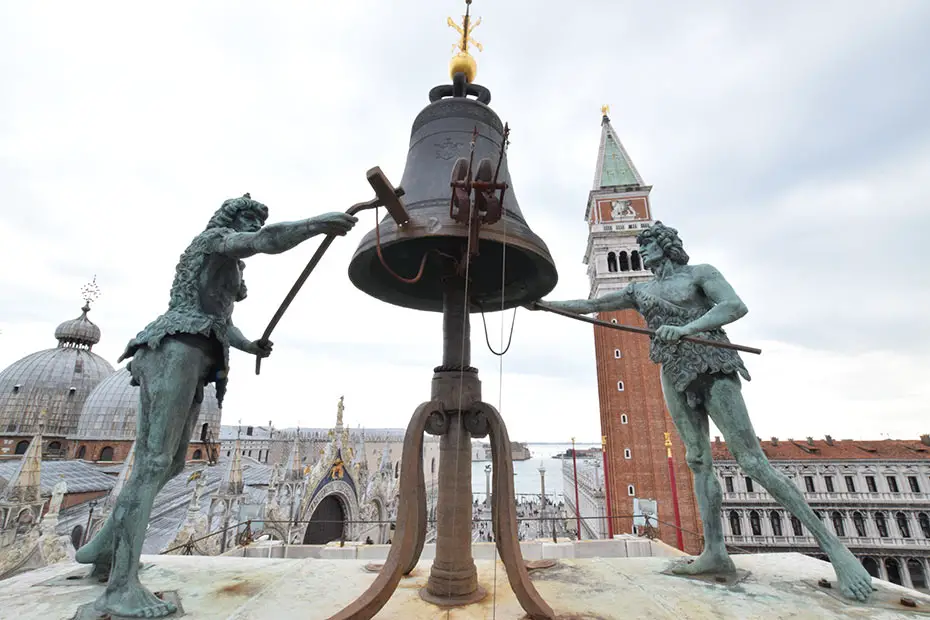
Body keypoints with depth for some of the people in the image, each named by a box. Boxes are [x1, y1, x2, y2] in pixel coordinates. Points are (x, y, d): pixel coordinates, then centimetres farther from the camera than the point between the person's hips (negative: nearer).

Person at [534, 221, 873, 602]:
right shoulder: (639, 291, 16)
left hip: (711, 370, -5)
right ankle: (715, 553, 3)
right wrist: (544, 303, 5)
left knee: (752, 460, -9)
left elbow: (736, 306, -11)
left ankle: (833, 548, 1)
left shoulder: (700, 273, 4)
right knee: (699, 462, 1)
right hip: (675, 379, 5)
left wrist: (684, 328, -24)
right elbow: (590, 305, 12)